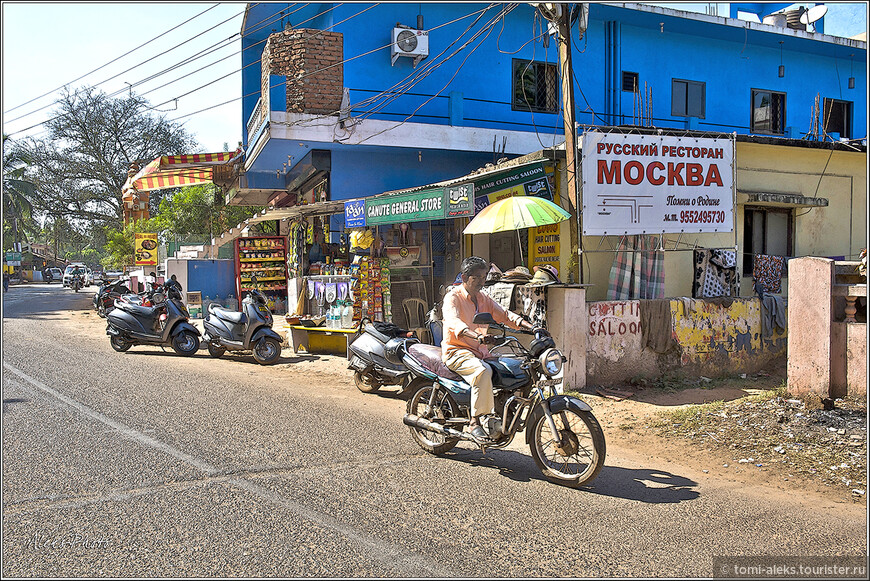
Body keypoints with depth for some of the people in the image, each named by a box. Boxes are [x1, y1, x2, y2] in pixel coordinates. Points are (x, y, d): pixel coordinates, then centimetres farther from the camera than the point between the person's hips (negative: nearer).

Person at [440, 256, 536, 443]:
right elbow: (453, 322, -27)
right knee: (483, 371, -35)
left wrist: (531, 327, -8)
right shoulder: (453, 297, -8)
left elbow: (505, 315, 10)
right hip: (456, 351, -7)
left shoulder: (484, 300, 16)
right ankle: (475, 422, -27)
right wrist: (477, 336, -46)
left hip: (480, 351, 7)